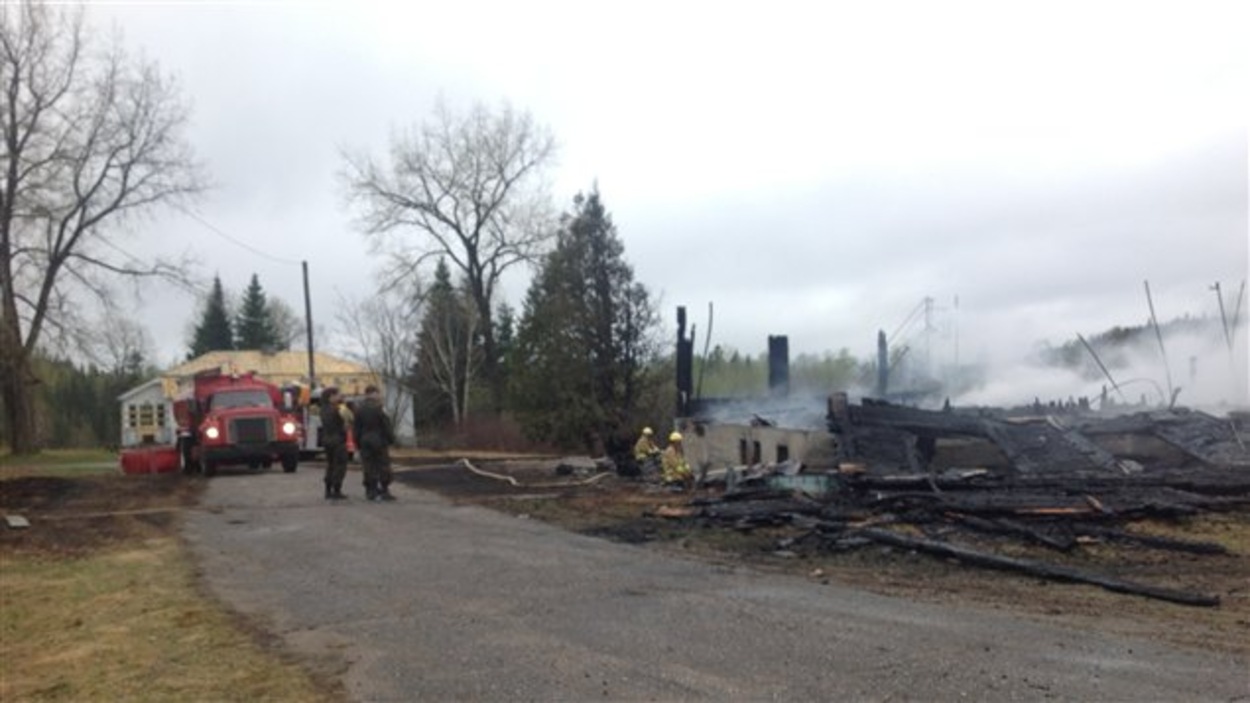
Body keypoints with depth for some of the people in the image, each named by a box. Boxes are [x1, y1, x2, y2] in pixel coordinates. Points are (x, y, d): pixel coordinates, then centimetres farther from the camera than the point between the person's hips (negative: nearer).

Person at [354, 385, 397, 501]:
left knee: (369, 467, 7)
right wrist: (391, 439, -1)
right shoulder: (379, 408, -11)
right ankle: (384, 491, 0)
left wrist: (358, 443, 14)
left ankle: (370, 491, 7)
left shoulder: (359, 409, 6)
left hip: (365, 442, 5)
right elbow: (387, 426, -10)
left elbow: (357, 429, 9)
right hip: (379, 441, -5)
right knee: (383, 467, 1)